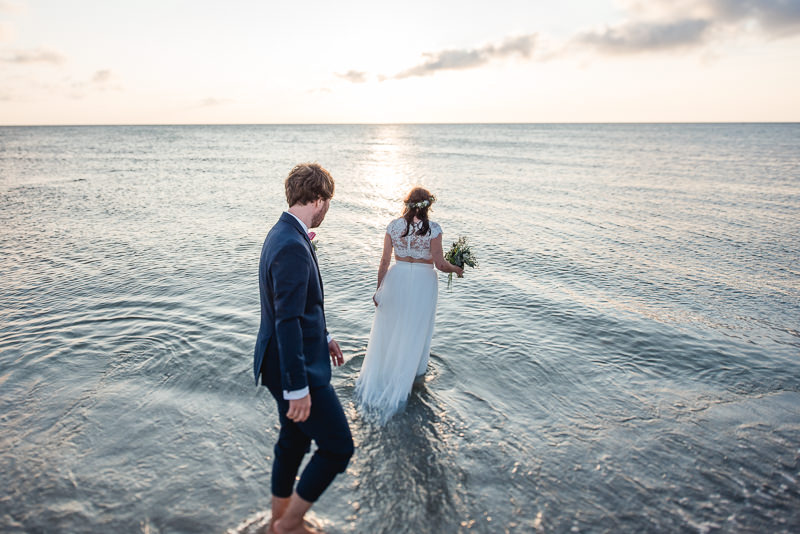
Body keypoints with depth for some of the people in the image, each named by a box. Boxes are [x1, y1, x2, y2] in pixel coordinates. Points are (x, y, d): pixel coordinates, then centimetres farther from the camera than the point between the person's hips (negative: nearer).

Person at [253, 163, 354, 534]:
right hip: (297, 368, -10)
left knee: (294, 442, 23)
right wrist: (298, 388, -23)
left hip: (294, 361, 10)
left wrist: (323, 337, 23)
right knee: (338, 447, 4)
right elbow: (287, 322, -27)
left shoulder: (285, 235, 8)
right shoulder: (293, 248, -25)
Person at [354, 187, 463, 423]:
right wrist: (457, 269, 8)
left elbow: (385, 260, -2)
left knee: (389, 326, 17)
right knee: (416, 329, 14)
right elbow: (440, 264, -12)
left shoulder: (393, 226, -4)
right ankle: (413, 372, 30)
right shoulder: (432, 229, -12)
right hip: (423, 281, -2)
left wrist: (379, 288, 6)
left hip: (397, 278, 3)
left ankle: (378, 375, 31)